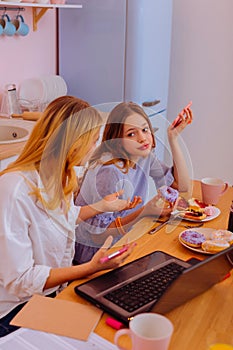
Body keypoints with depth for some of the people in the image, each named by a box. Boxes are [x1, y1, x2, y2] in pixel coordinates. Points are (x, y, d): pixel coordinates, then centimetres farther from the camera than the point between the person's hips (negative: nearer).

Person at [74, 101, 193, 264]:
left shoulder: (145, 156, -3)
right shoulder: (109, 172, -28)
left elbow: (182, 185, -1)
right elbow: (98, 236, -24)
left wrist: (173, 138, -7)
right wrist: (144, 211, -34)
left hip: (122, 242, 7)